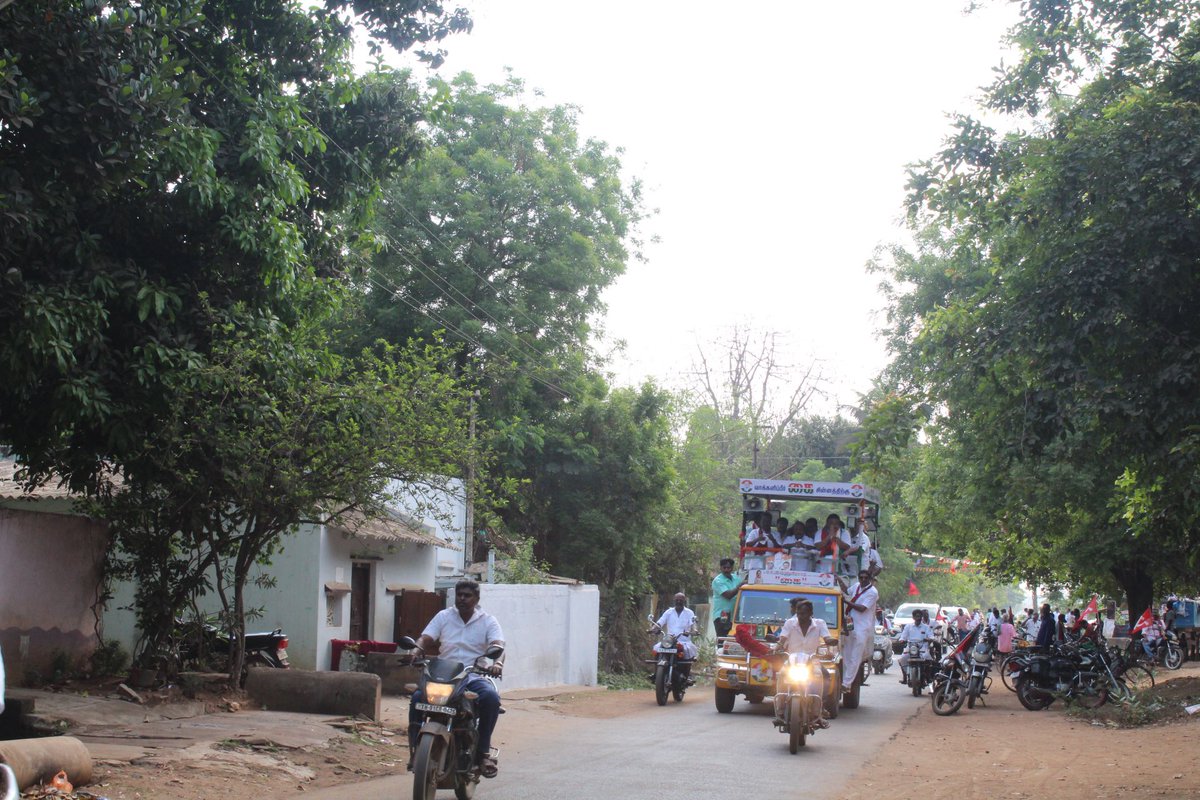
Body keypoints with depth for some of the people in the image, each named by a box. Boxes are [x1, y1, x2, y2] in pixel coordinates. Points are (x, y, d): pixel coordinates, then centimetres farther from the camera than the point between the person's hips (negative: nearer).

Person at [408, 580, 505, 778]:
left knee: (491, 697, -34)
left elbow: (498, 646, -8)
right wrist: (416, 651, -24)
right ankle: (415, 750, -16)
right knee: (418, 698, -28)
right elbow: (425, 639, 0)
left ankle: (484, 752, -22)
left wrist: (498, 663, -32)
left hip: (474, 677, -1)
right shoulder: (443, 617, 11)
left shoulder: (488, 621, 6)